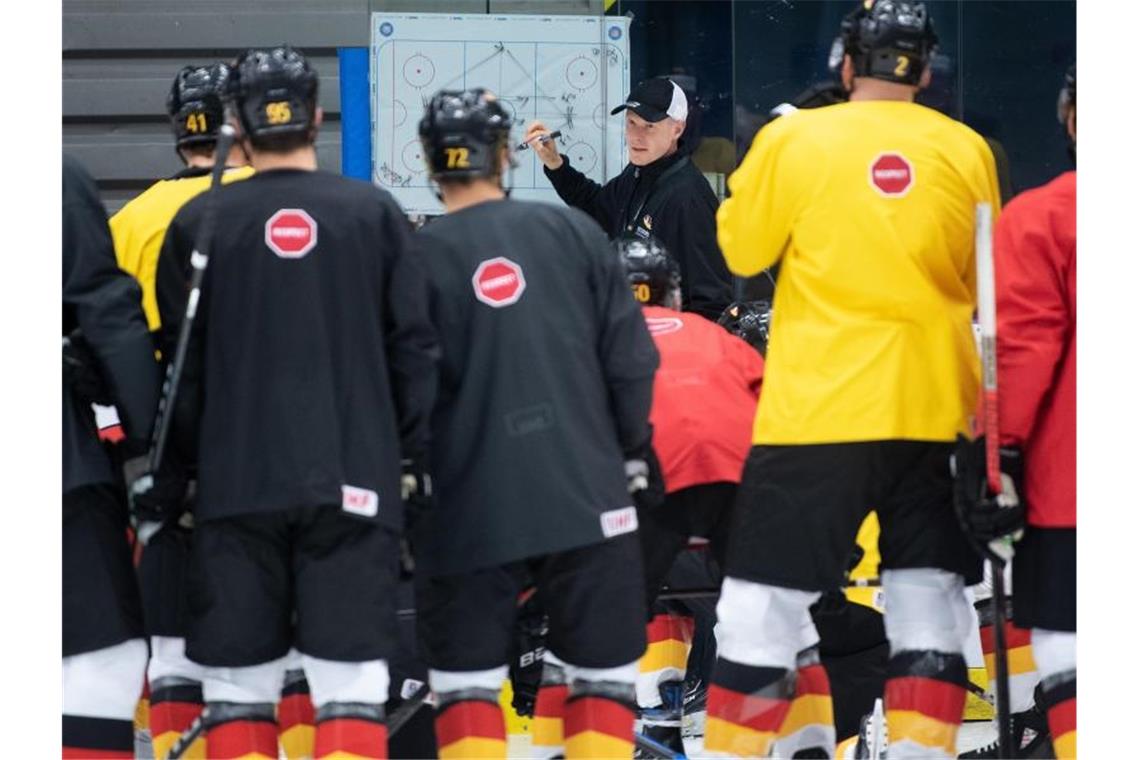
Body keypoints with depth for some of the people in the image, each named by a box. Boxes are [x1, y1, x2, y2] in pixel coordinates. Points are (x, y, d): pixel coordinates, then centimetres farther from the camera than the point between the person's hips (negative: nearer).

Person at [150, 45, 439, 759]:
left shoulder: (199, 222, 2)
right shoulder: (374, 212, 2)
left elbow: (182, 364, 5)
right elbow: (414, 347, 3)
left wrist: (188, 462, 15)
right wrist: (414, 456, 11)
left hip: (237, 483, 1)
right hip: (356, 479, 0)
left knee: (238, 688, 7)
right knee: (351, 687, -2)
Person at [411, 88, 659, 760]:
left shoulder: (417, 256, -5)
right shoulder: (574, 233, 1)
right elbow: (631, 358, 2)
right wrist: (632, 452, 17)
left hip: (469, 508, -1)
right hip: (587, 496, 1)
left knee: (466, 679, 8)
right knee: (602, 673, 10)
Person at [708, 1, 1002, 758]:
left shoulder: (794, 140, -5)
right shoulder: (967, 150, 3)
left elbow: (741, 249, 6)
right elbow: (982, 282, 13)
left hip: (820, 406, -2)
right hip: (935, 410, 2)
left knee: (766, 607, 4)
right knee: (930, 609, 9)